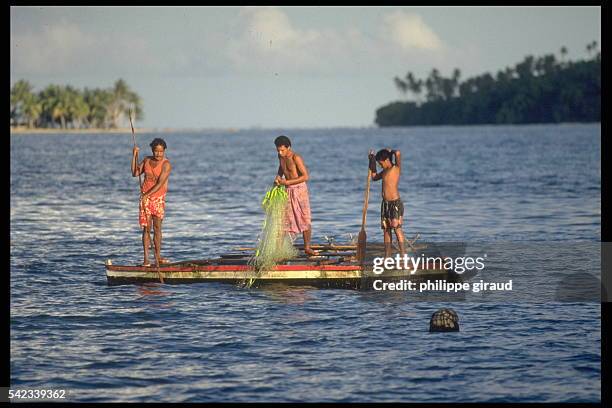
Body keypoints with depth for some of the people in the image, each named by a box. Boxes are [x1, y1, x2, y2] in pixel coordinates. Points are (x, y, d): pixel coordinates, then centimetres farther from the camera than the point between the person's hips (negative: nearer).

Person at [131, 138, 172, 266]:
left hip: (159, 198, -2)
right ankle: (146, 259, -5)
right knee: (146, 228, -3)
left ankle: (158, 257, 10)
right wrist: (134, 156, 2)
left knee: (157, 228, 1)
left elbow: (160, 184, -18)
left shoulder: (166, 165, -10)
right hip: (145, 197, 2)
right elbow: (135, 173, 7)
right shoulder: (147, 160, 7)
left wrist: (147, 195, -26)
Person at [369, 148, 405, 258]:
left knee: (397, 227, -14)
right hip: (385, 203, 8)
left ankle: (403, 254, -15)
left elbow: (398, 153, -23)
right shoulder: (385, 171, 16)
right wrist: (372, 161, 24)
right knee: (386, 229, 7)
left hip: (395, 202, -8)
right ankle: (387, 256, 10)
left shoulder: (396, 168, -7)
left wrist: (390, 151, -1)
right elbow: (374, 177, 32)